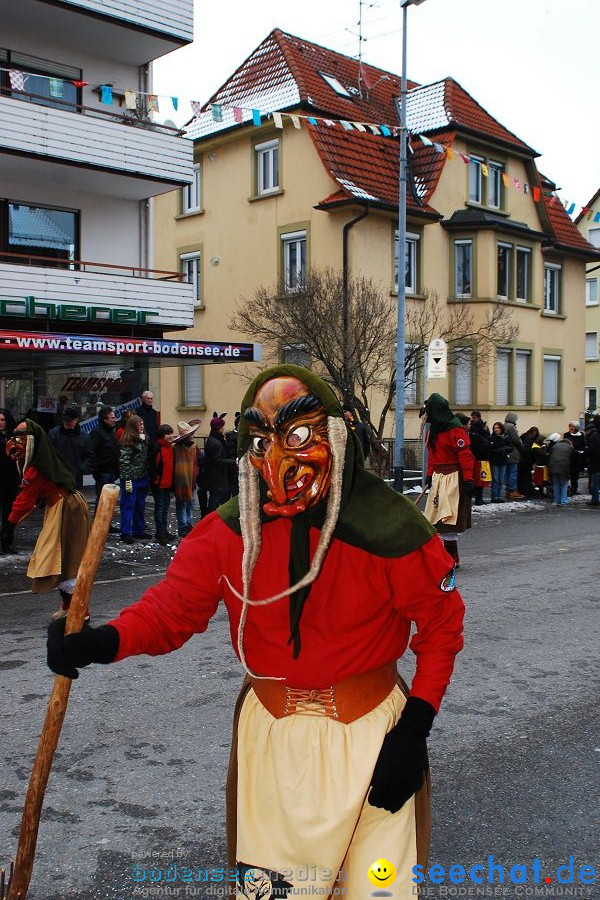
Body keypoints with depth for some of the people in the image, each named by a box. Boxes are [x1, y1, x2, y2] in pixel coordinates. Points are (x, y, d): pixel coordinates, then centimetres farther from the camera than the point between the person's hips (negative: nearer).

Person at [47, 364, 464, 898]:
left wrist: (415, 727, -13)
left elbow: (441, 624, -8)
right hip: (268, 734, 2)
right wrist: (102, 643, -30)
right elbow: (173, 605, -10)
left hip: (369, 733, -2)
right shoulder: (231, 532, -7)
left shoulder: (388, 528, -16)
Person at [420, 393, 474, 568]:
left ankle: (452, 559, -3)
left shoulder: (456, 429, -14)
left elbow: (466, 455, -17)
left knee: (448, 520, -10)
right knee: (437, 519, 8)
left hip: (453, 479, -9)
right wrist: (430, 474, 16)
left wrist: (468, 480, -20)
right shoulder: (434, 430, 14)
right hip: (438, 478, 9)